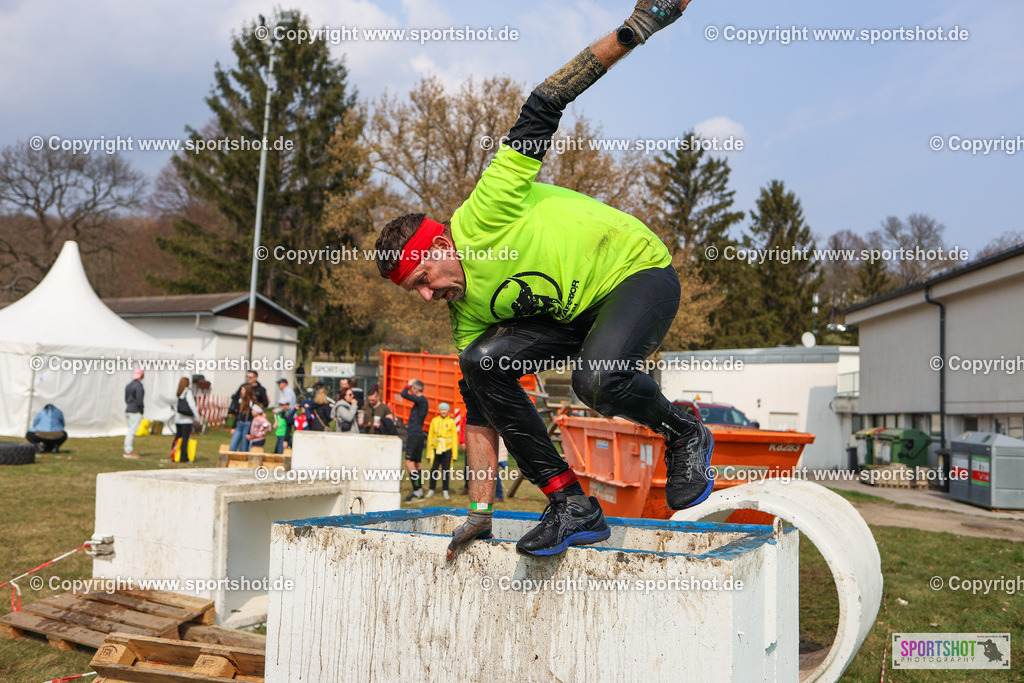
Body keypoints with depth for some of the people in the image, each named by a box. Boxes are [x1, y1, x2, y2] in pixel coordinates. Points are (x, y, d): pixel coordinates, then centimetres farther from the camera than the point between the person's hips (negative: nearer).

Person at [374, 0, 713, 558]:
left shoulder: (482, 218, -20)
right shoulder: (467, 316, -1)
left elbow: (540, 113, -20)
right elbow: (480, 412, 2)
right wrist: (480, 512, 1)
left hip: (639, 270, -7)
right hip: (576, 312, 7)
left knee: (597, 378, -36)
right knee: (483, 362, -15)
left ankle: (684, 437, -3)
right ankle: (572, 506, -12)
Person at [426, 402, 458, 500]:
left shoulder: (451, 421, 4)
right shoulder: (434, 421, 7)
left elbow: (454, 437, 6)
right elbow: (430, 436, 11)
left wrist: (454, 453, 3)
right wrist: (429, 452, 8)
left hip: (447, 449, -1)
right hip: (436, 449, 1)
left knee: (446, 470, 0)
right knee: (434, 469, 2)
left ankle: (445, 491, 10)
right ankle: (431, 489, 16)